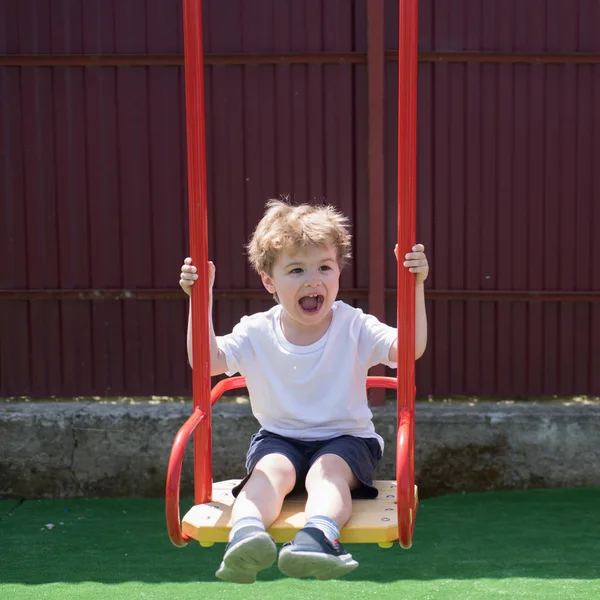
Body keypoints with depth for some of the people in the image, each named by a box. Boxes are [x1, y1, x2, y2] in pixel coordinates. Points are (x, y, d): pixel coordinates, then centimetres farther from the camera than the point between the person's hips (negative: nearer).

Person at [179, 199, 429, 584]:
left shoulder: (353, 326, -4)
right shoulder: (256, 332, 1)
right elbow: (207, 361, -6)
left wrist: (416, 288, -26)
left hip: (345, 438, -1)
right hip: (279, 439, 2)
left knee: (327, 470, -33)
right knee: (271, 470, -30)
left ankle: (319, 536, -61)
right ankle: (246, 534, -57)